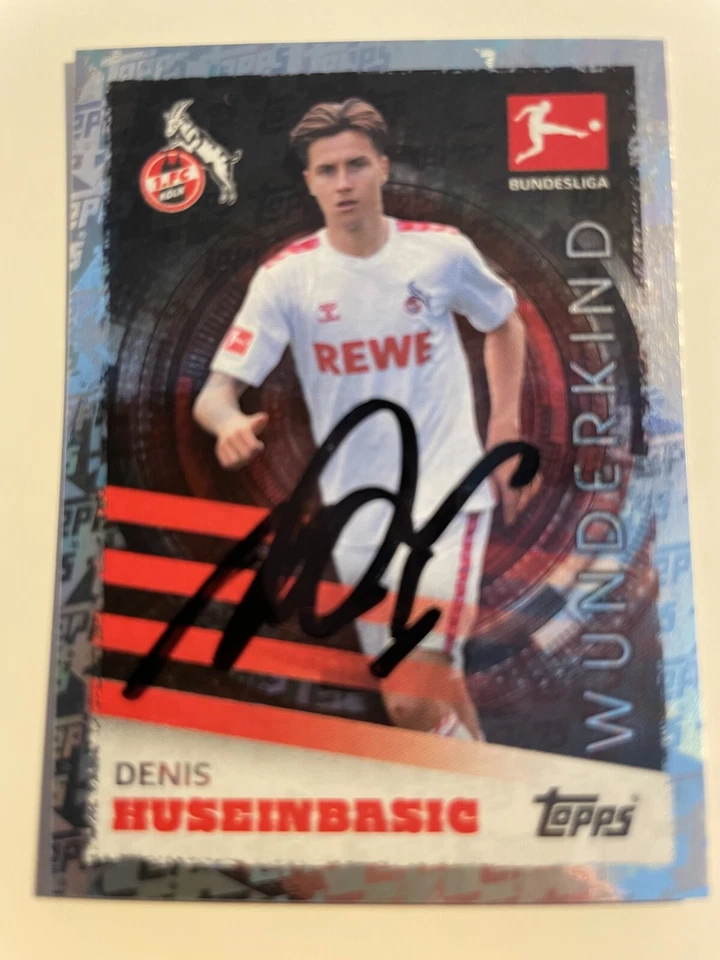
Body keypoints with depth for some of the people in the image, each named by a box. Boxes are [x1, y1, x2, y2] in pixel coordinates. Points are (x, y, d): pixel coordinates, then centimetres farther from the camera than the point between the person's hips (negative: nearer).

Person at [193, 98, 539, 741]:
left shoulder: (442, 250, -5)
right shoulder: (285, 276, -6)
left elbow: (504, 322, 14)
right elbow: (217, 391, -9)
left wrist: (505, 431, 6)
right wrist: (229, 421, -34)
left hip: (446, 490, -2)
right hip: (356, 512, 2)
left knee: (418, 691, -16)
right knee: (409, 702, 15)